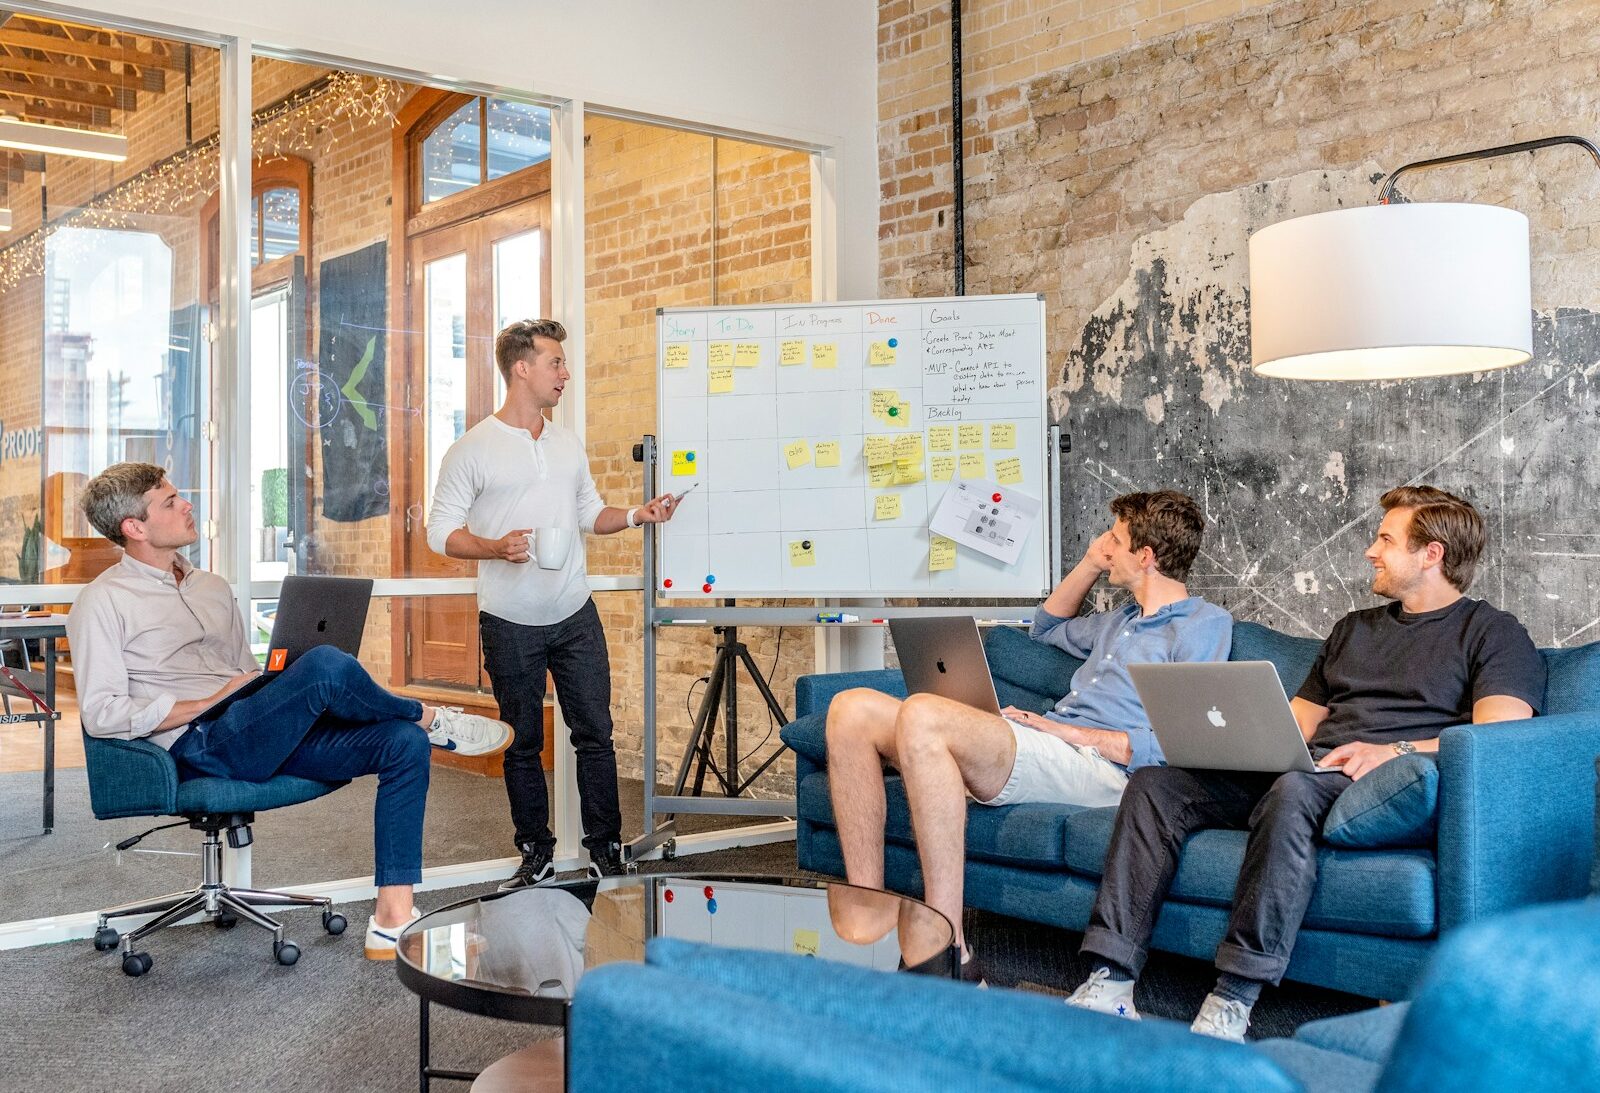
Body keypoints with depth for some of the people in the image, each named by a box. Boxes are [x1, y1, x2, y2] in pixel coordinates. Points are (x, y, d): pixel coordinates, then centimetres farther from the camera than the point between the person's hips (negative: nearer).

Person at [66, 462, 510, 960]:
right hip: (200, 746, -8)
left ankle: (393, 920, -18)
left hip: (267, 736, 8)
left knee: (404, 743, -14)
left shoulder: (212, 588, 24)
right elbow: (101, 714, -10)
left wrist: (280, 693, 4)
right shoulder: (104, 602, 0)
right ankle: (431, 719, -1)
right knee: (326, 664, -32)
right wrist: (211, 702, -12)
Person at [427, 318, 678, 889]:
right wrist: (496, 548, -23)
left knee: (595, 734, 4)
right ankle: (536, 854, 21)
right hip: (510, 625, -4)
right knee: (523, 744, 8)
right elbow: (441, 530, -7)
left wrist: (635, 515, 2)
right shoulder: (471, 450, -6)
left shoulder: (569, 444, 11)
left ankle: (605, 850, 15)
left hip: (575, 616, 4)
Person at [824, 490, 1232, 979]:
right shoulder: (1123, 619, 30)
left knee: (922, 715, -34)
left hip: (1097, 766, -9)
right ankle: (867, 921, -16)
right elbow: (1047, 628, 49)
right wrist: (1091, 563, 34)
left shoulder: (1204, 623, 2)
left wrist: (1071, 731, -11)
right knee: (853, 710, -9)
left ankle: (947, 949, -34)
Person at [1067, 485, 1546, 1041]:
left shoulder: (1494, 633, 9)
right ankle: (1111, 984, -24)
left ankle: (1232, 1004, -39)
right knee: (1154, 783, -15)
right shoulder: (1353, 628, 31)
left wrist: (1397, 750, -22)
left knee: (1294, 790, -40)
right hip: (1299, 769, 7)